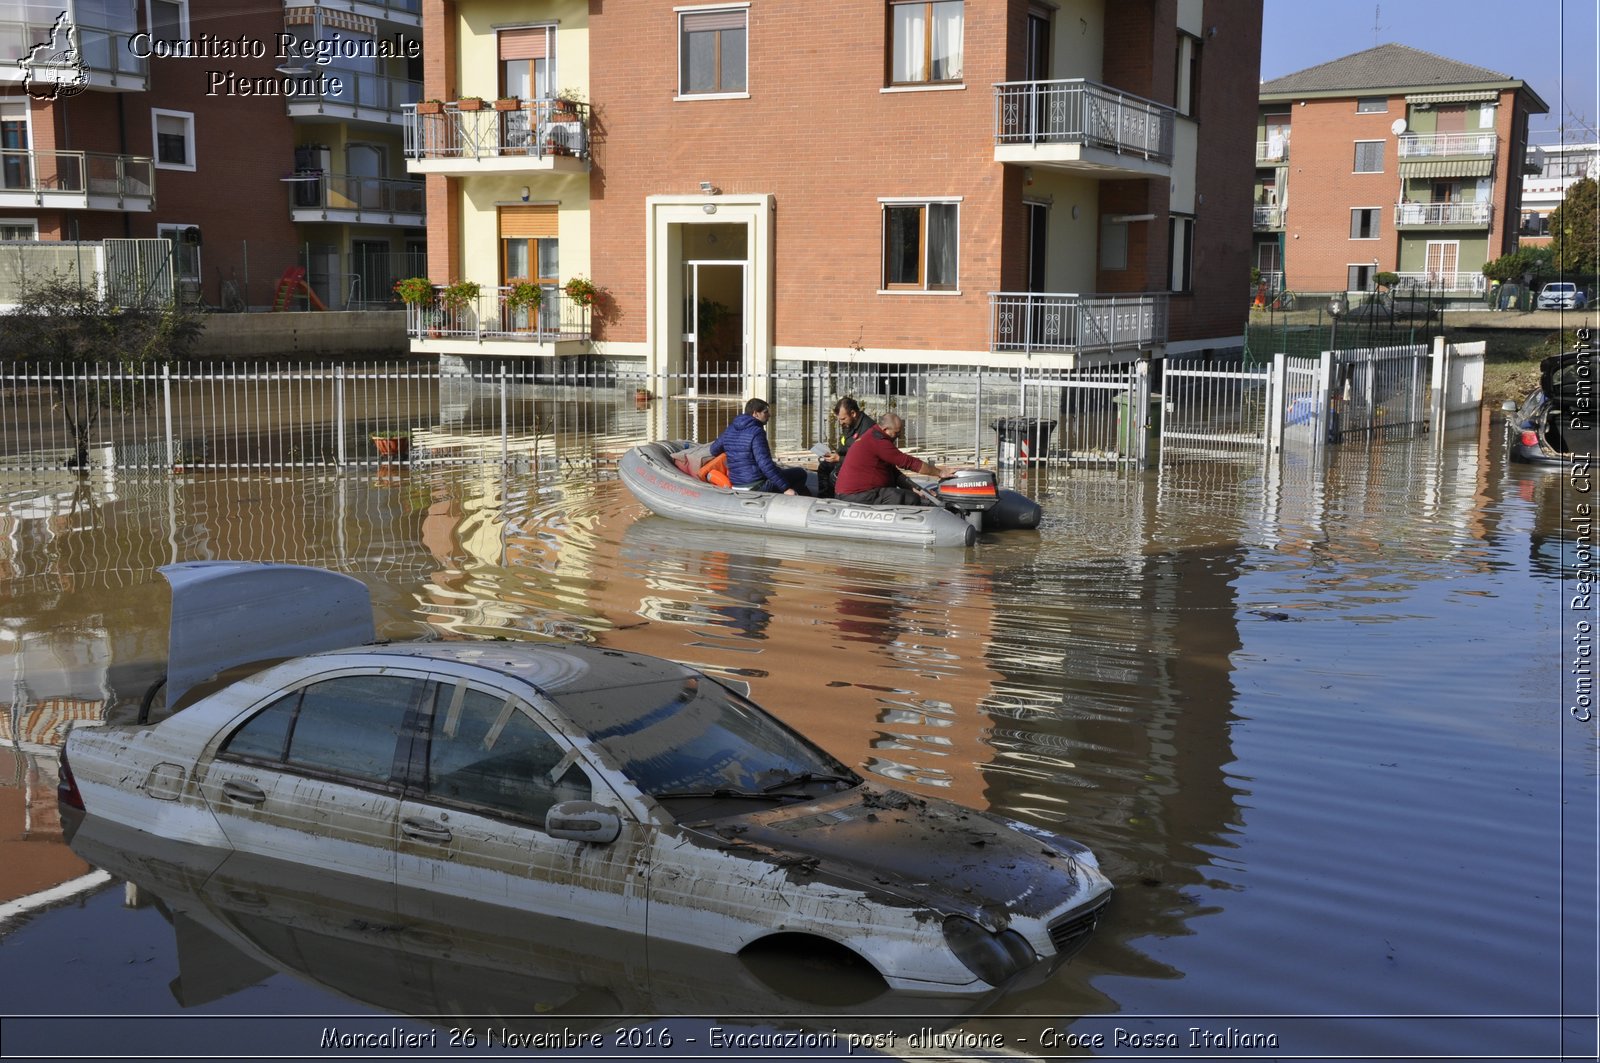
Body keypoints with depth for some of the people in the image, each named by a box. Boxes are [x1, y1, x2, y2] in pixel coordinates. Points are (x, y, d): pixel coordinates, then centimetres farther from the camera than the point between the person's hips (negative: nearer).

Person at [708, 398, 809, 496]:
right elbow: (765, 464, -25)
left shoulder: (730, 430, 7)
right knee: (800, 474, -2)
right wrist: (785, 488, -24)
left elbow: (714, 450, 21)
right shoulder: (756, 432, -18)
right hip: (756, 486, -9)